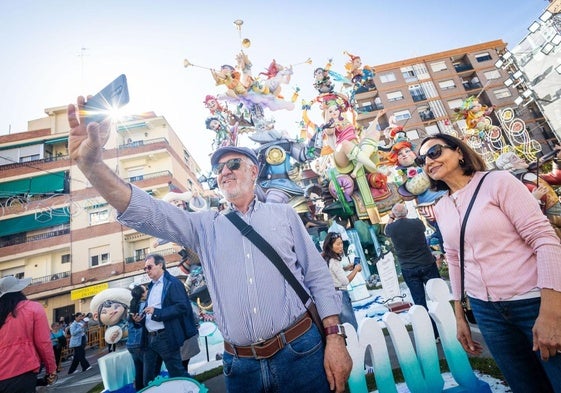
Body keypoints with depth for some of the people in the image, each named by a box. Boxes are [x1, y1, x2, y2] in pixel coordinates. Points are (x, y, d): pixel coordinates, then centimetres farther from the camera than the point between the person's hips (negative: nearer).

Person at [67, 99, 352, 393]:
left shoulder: (284, 214, 2)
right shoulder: (205, 226, 5)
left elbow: (318, 277, 1)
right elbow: (147, 213, -8)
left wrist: (334, 339, -6)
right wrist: (91, 163, -21)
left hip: (300, 351, -1)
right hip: (240, 365, 2)